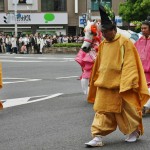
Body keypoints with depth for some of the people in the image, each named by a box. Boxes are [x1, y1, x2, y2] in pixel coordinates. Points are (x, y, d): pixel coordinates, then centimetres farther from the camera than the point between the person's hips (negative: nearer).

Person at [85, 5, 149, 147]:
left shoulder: (125, 43, -10)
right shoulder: (102, 45, 8)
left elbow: (130, 64, -13)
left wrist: (126, 83, -18)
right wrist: (96, 80, 16)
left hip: (120, 85, -5)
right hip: (104, 84, 5)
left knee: (126, 109, 8)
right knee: (102, 110, -1)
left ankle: (134, 131, 29)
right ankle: (98, 137, -1)